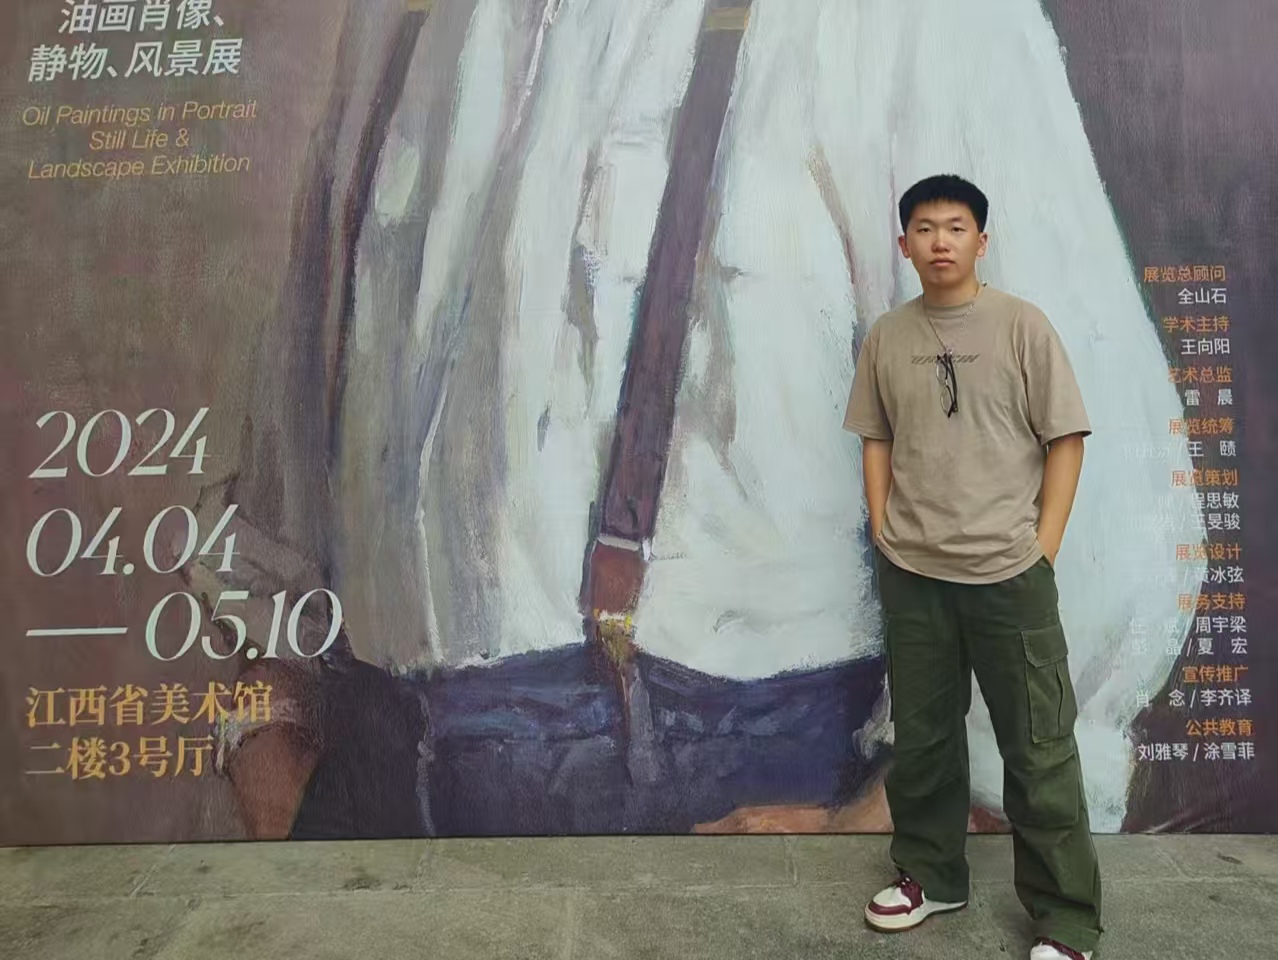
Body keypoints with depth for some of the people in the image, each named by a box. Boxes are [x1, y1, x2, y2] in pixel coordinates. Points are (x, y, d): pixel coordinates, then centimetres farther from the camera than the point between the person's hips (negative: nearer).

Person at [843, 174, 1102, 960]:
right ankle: (932, 875, 34)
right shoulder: (887, 337, 7)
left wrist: (1041, 550, -6)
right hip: (911, 575, 4)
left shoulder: (1022, 325, -3)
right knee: (922, 736, 15)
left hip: (1009, 573, -3)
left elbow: (1065, 439, -2)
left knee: (1041, 749, 4)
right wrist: (884, 533, 4)